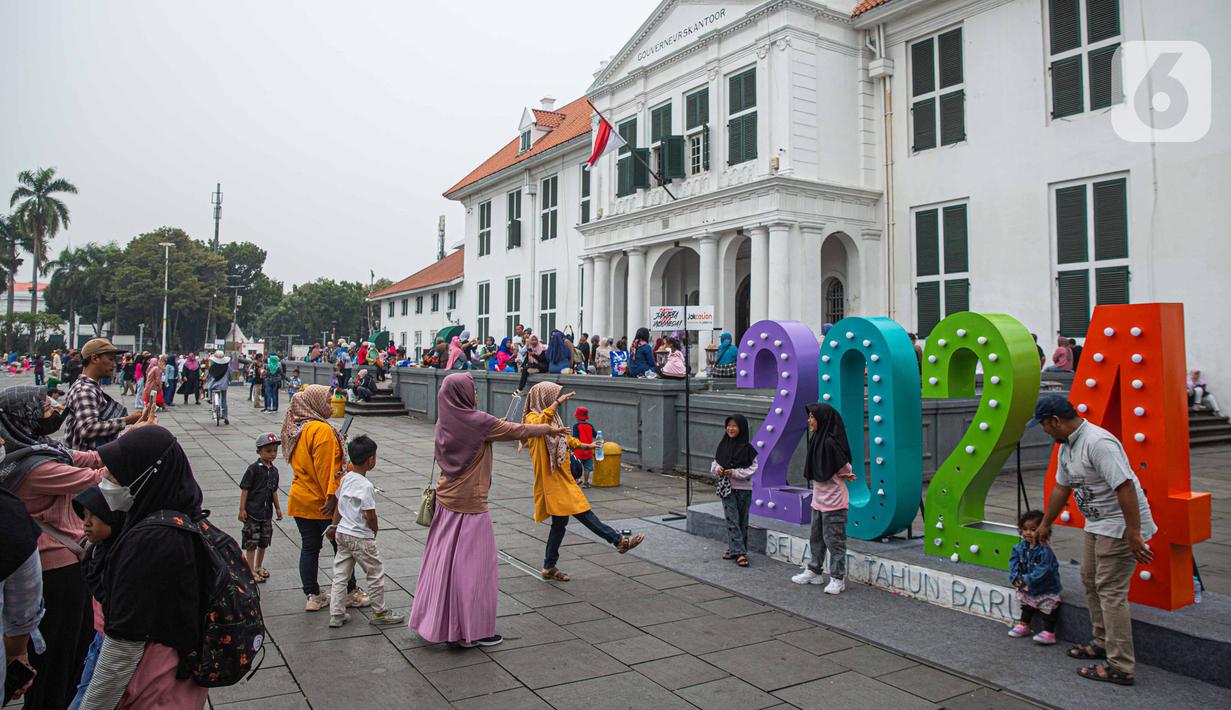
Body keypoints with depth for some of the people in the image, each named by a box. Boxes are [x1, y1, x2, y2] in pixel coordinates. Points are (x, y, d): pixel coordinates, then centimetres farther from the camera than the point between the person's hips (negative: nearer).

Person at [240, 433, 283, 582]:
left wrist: (277, 508, 19)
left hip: (267, 513, 6)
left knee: (264, 542, 15)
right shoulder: (253, 468, -13)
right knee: (251, 543, 0)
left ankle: (258, 567, 30)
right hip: (252, 512, -6)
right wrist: (242, 509, -14)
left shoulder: (274, 470, 6)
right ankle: (251, 571, 7)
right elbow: (245, 489, -12)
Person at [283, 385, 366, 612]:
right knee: (342, 548, 6)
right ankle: (351, 592, 17)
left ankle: (312, 596, 16)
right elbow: (326, 469, -23)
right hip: (322, 503, -7)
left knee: (309, 548, 11)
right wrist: (332, 497, -20)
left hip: (300, 499, 8)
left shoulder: (297, 428, 8)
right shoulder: (322, 430, -20)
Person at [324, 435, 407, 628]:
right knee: (375, 574, 8)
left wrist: (334, 526, 22)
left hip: (342, 533, 8)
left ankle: (336, 615, 18)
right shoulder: (366, 486, -22)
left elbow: (338, 505, 12)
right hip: (361, 538, -8)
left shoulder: (346, 478, 2)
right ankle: (379, 612, 19)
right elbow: (370, 516, -20)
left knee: (340, 575, 14)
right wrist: (375, 530, -1)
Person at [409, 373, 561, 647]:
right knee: (471, 564, 2)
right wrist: (551, 429, 7)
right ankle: (472, 630, 11)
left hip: (446, 499, 7)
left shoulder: (445, 422, 3)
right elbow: (517, 430, -8)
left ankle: (436, 621, 26)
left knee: (445, 559, 15)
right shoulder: (477, 421, -17)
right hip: (469, 503, -7)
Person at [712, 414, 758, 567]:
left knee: (742, 520, 7)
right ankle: (739, 552, -2)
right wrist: (717, 469, -10)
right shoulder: (723, 445, 3)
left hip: (743, 488, -2)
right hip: (726, 488, 2)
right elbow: (715, 462, 12)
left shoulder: (747, 448, -7)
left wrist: (735, 473, -17)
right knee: (732, 520, -3)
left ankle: (736, 549, 18)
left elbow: (753, 468, -8)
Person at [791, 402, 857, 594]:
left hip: (833, 501, -9)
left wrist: (846, 475, 7)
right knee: (816, 537, 18)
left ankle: (838, 579, 10)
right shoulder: (817, 439, 7)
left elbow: (845, 468, -13)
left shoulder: (830, 443, -22)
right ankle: (813, 572, 31)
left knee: (834, 540, 0)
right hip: (819, 499, 9)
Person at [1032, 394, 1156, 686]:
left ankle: (1120, 667, -1)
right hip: (1096, 523, 10)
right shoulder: (1066, 446, 8)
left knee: (1110, 590, -8)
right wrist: (1045, 524, 28)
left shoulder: (1098, 442, -26)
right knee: (1090, 579, 19)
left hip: (1120, 526, -10)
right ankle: (1103, 642, 34)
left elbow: (1126, 488, -30)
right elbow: (1062, 488, 20)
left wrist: (1133, 536, -30)